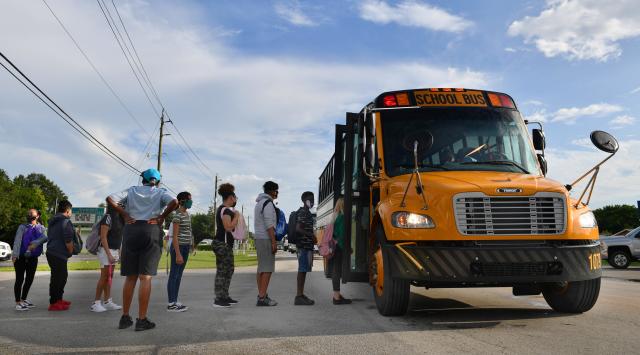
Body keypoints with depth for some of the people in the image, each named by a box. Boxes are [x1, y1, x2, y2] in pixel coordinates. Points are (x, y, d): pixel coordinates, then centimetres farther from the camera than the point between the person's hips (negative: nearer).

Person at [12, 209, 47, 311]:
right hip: (21, 257, -4)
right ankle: (18, 303, 3)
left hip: (33, 258, 4)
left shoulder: (41, 228, 6)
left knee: (30, 279, 12)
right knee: (20, 279, -2)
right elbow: (17, 241, -14)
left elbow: (44, 237, -13)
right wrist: (15, 254, -26)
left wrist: (36, 243, -31)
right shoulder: (23, 227, -3)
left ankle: (23, 299, 28)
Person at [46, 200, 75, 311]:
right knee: (57, 278, -4)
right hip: (59, 254, -10)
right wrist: (71, 251, 0)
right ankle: (54, 303, 1)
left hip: (51, 252, 10)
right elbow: (68, 241, -17)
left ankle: (58, 299, 27)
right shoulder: (66, 222, -14)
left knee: (62, 276, 18)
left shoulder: (52, 222, 16)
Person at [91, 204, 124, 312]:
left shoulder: (119, 218, 12)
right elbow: (103, 237, -16)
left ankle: (107, 302, 13)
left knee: (109, 277, 9)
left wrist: (118, 252, 15)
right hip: (106, 250, -8)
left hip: (114, 251, 8)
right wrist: (109, 254, -20)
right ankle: (96, 303, 2)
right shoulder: (108, 217, -13)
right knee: (104, 277, -5)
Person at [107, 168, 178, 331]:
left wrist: (124, 215, 5)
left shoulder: (132, 190, 15)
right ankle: (142, 320, -2)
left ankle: (125, 317, 14)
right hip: (152, 231, -2)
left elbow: (110, 199, 4)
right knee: (145, 278, -2)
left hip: (130, 230, 3)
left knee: (130, 277, 10)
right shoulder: (160, 192, 8)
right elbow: (174, 202, -12)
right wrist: (161, 217, -3)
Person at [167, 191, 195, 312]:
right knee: (174, 275, -2)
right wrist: (178, 254, -20)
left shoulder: (187, 215, 12)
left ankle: (175, 302, 19)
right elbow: (175, 236, -17)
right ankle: (171, 304, 4)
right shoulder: (177, 216, -13)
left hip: (185, 247, 9)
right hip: (178, 247, -9)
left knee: (179, 275, 12)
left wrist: (191, 245, 15)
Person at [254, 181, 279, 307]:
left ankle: (261, 295, 16)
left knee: (261, 268, 12)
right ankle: (262, 298, -13)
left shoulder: (259, 203, 19)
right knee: (267, 268, -11)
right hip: (266, 239, -10)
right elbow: (269, 224, -20)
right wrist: (274, 242, -20)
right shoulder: (268, 203, -12)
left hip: (258, 238, 10)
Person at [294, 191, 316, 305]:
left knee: (304, 270, 13)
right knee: (302, 270, -8)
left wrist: (312, 238, 18)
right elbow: (298, 229, -23)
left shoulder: (307, 212, 19)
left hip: (307, 245, 10)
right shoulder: (302, 212, -13)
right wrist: (312, 236, -18)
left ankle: (301, 295, 19)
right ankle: (299, 297, -5)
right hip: (304, 245, -10)